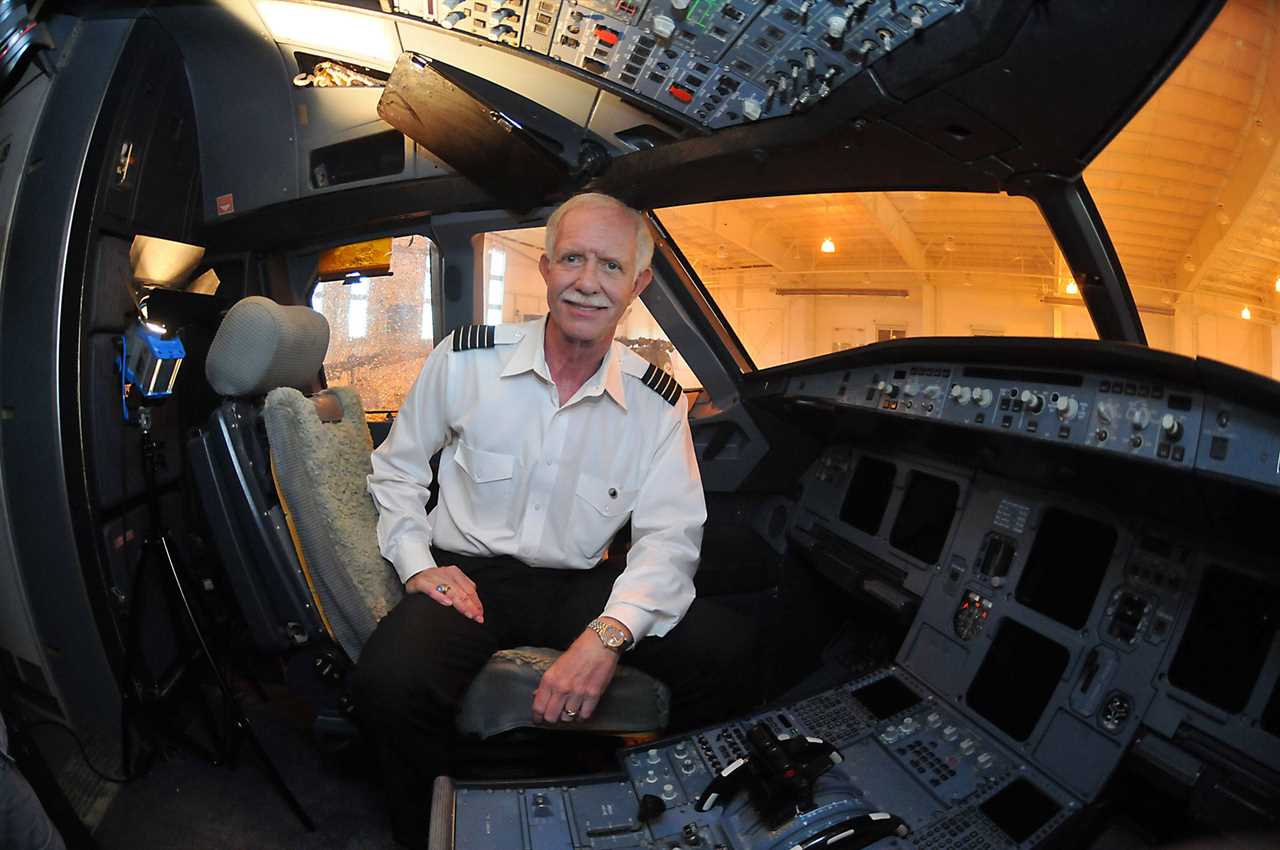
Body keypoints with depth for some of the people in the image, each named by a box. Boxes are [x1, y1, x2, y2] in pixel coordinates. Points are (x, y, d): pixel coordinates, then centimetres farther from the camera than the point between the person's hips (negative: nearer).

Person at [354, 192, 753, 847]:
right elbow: (396, 468, 8)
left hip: (582, 584, 2)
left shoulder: (660, 404, -5)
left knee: (722, 647, -18)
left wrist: (609, 634, -26)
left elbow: (669, 534, -9)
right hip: (469, 576, -1)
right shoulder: (464, 359, -6)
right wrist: (416, 564, -7)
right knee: (388, 683, -31)